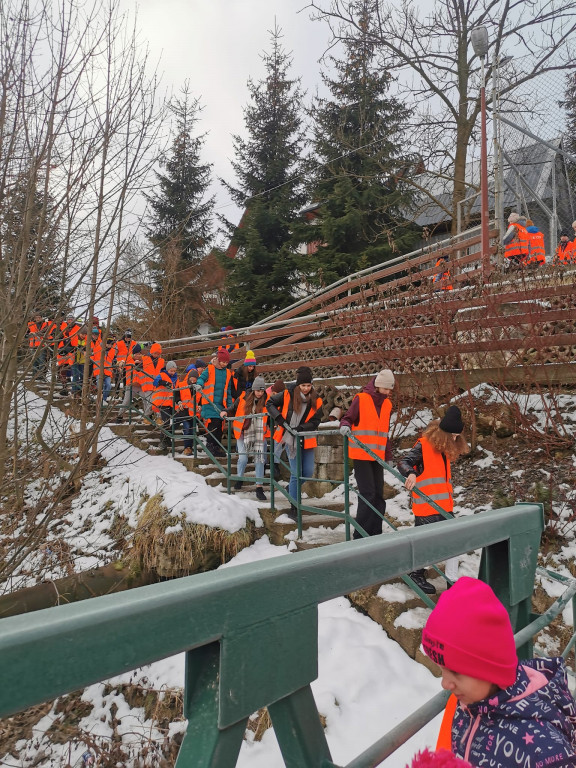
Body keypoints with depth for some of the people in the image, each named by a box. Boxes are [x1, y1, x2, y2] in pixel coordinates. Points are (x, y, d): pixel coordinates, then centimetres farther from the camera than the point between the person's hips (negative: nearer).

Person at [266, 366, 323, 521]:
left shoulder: (316, 401, -3)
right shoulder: (288, 394, -7)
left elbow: (314, 422, -5)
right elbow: (270, 403, 4)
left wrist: (300, 428, -20)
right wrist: (279, 418, -9)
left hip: (307, 440, 3)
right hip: (291, 440, -3)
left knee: (308, 473, 4)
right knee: (296, 473, -4)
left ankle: (293, 489, 36)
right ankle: (293, 508, 6)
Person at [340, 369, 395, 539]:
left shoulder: (387, 404, 12)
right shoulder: (361, 399, -7)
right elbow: (347, 418, -3)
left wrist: (388, 456, 18)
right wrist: (345, 426, -27)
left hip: (377, 456, 7)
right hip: (361, 455, -6)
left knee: (378, 495, 9)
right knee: (368, 494, -10)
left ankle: (375, 534, 20)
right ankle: (360, 535, 0)